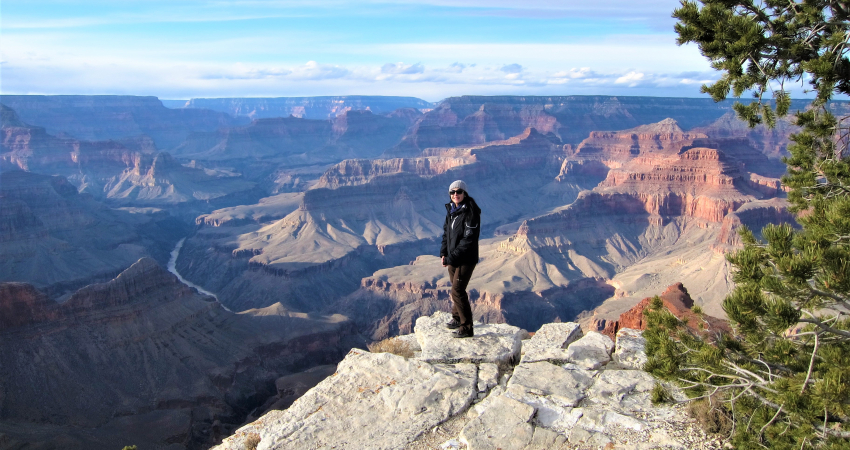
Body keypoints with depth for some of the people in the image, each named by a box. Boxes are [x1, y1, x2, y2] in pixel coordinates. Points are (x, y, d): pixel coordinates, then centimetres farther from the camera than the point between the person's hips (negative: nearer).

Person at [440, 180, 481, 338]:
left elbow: (468, 240, -22)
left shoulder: (470, 212, -18)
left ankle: (467, 328, 0)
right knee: (456, 289, 19)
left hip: (466, 259, -7)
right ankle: (457, 318, 36)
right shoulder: (451, 210, 6)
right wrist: (443, 253, 1)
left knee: (457, 291, -9)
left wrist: (451, 258, -21)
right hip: (452, 259, 8)